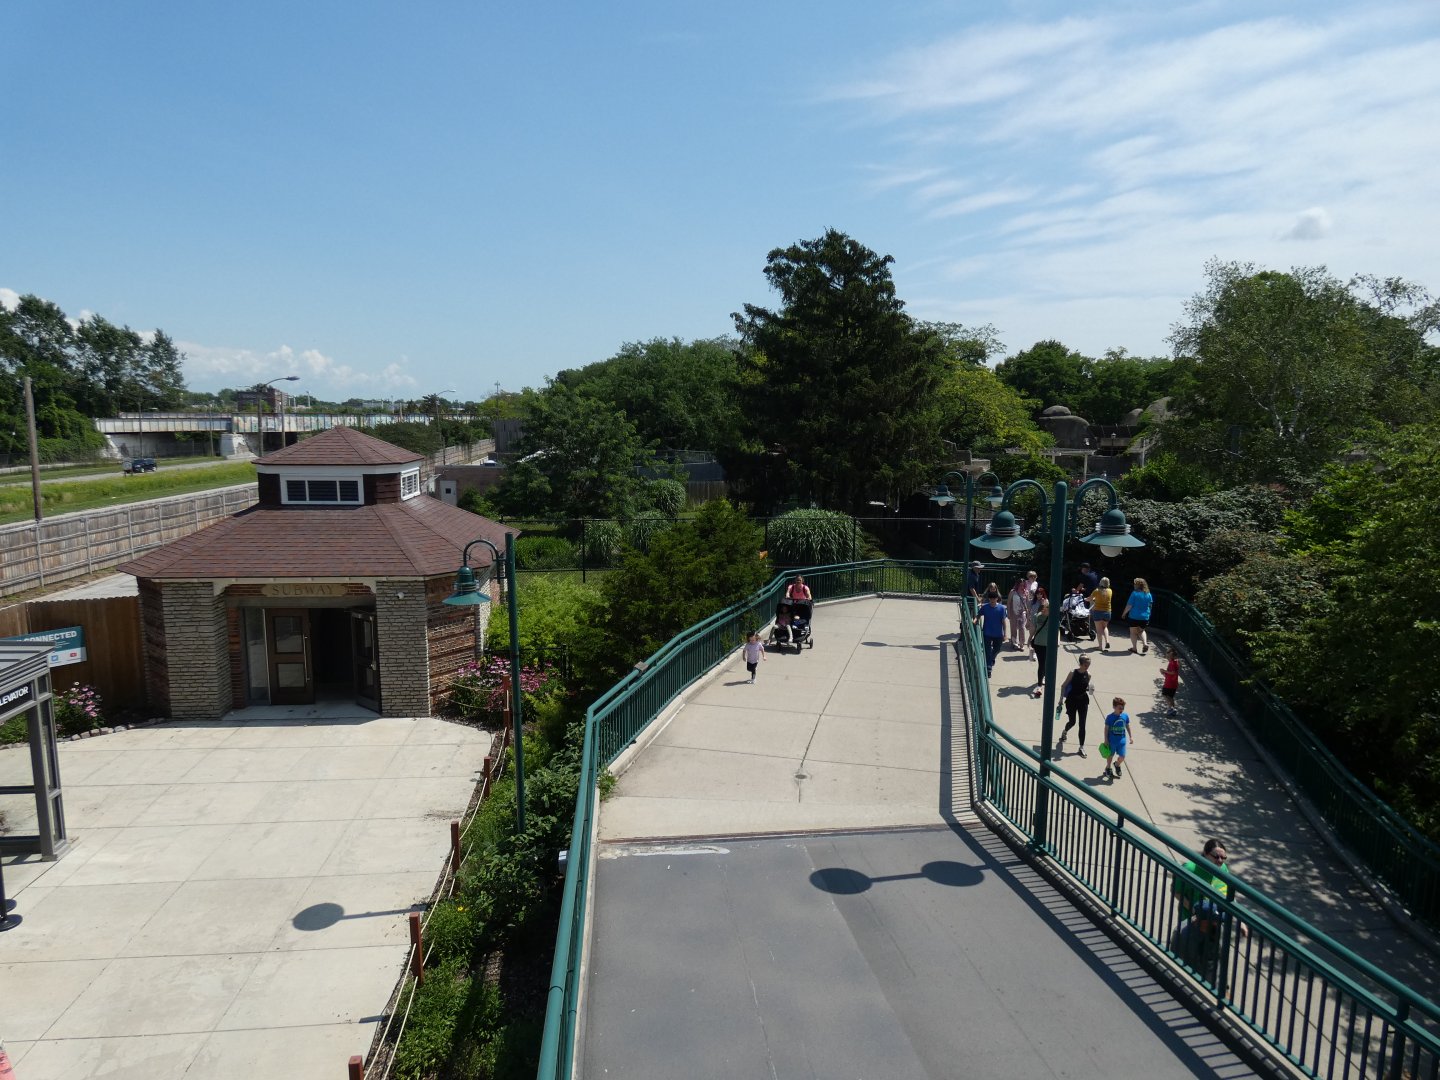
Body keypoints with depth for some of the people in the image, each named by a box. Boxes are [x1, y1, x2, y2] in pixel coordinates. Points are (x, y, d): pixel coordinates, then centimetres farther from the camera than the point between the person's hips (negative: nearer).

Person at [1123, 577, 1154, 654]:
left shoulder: (1135, 593, -15)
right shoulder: (1148, 594, 0)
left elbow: (1129, 605, -15)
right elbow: (1150, 605, 11)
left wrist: (1124, 613, -2)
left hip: (1134, 616, -4)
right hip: (1145, 617, 5)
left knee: (1133, 632, 10)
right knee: (1141, 631, 22)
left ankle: (1134, 647, 12)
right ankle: (1145, 643, 1)